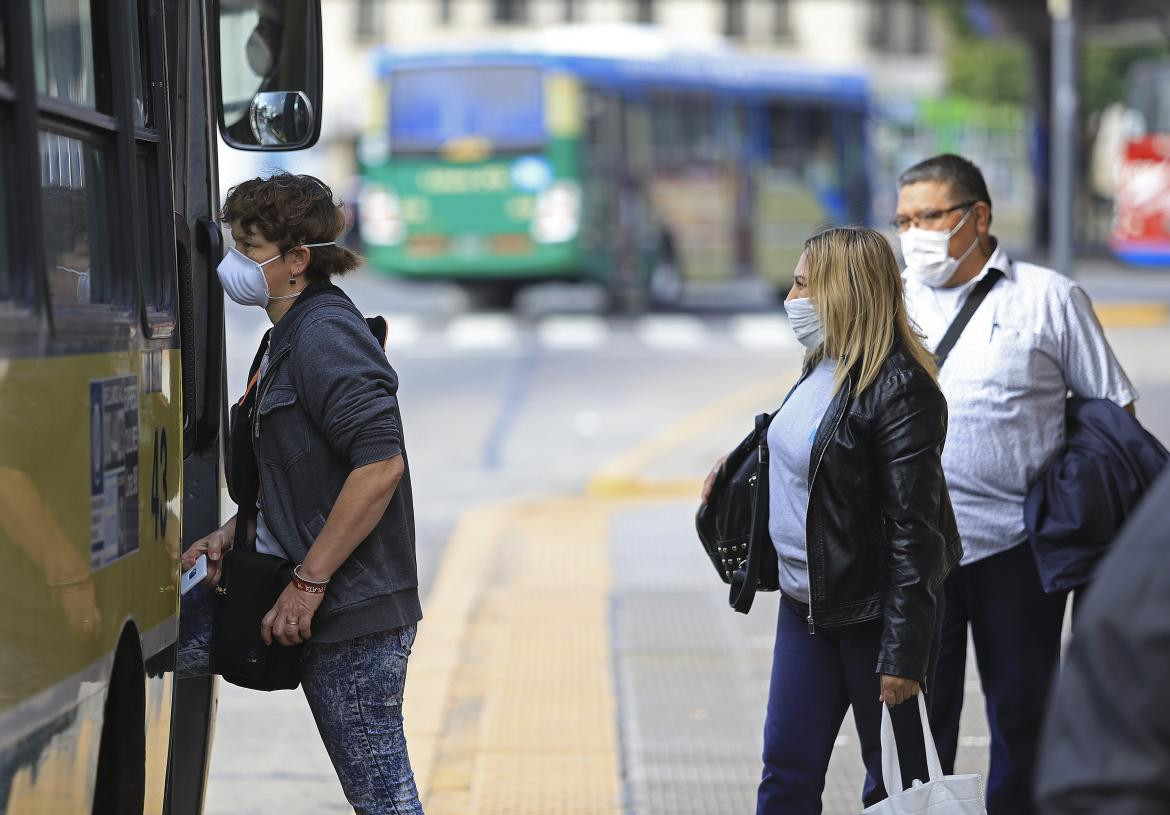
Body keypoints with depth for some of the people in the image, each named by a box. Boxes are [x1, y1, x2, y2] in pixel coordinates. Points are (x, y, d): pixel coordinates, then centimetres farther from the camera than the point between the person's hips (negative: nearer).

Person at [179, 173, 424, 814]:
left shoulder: (325, 334, -16)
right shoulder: (288, 337, 16)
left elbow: (380, 463, -26)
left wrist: (308, 582, -23)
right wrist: (234, 534, 12)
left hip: (352, 607, -10)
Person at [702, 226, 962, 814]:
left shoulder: (899, 390, -19)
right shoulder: (822, 370, 8)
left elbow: (913, 529, -21)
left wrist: (902, 654, -23)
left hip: (871, 611, -9)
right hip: (806, 605, 9)